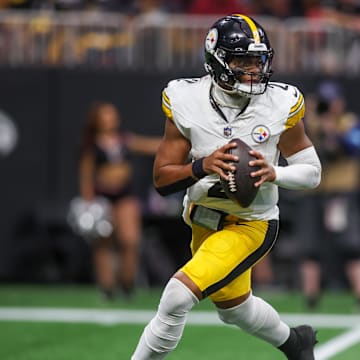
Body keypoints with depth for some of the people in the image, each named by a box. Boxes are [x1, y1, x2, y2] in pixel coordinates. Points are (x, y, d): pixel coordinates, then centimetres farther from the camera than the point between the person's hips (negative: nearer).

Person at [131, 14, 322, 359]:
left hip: (251, 225, -4)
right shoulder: (186, 100, -15)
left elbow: (312, 172, -6)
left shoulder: (281, 104, -17)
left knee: (178, 295, -21)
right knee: (234, 308, 27)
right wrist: (202, 167, -31)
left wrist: (274, 174, -27)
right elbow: (161, 180, -12)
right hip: (203, 220, 4)